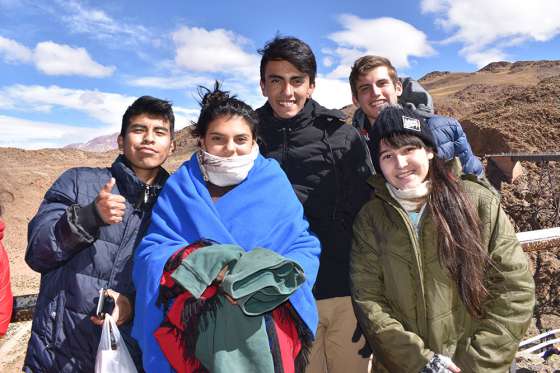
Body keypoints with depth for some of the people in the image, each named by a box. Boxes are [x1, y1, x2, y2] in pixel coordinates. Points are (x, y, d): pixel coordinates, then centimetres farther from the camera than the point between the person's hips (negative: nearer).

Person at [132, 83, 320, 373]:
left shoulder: (274, 183, 2)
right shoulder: (180, 188, 3)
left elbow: (305, 247, 0)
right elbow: (151, 254, -4)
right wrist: (206, 265, -22)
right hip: (194, 333, 1)